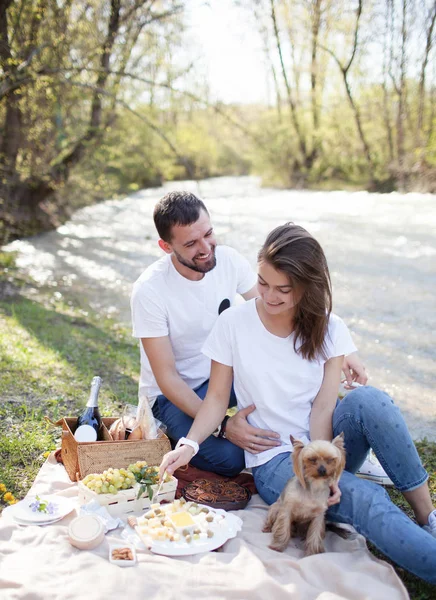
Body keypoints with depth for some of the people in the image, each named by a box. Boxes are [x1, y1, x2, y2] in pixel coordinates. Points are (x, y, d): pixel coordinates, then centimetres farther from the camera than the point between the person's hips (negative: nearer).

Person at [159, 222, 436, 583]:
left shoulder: (329, 330, -2)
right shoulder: (233, 324, -7)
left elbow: (323, 407, -10)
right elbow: (217, 398, -4)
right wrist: (189, 444, -21)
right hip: (273, 462, -2)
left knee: (368, 400, -31)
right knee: (367, 500, -31)